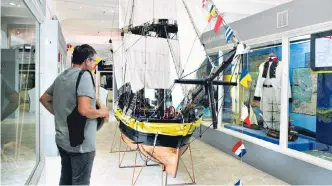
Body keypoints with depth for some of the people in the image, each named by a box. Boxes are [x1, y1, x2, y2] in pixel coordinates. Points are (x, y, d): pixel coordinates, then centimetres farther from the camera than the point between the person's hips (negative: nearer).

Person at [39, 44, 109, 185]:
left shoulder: (61, 77, 9)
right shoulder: (84, 75, -18)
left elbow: (44, 99, 20)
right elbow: (84, 110, -28)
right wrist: (102, 112, -11)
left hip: (62, 140, 9)